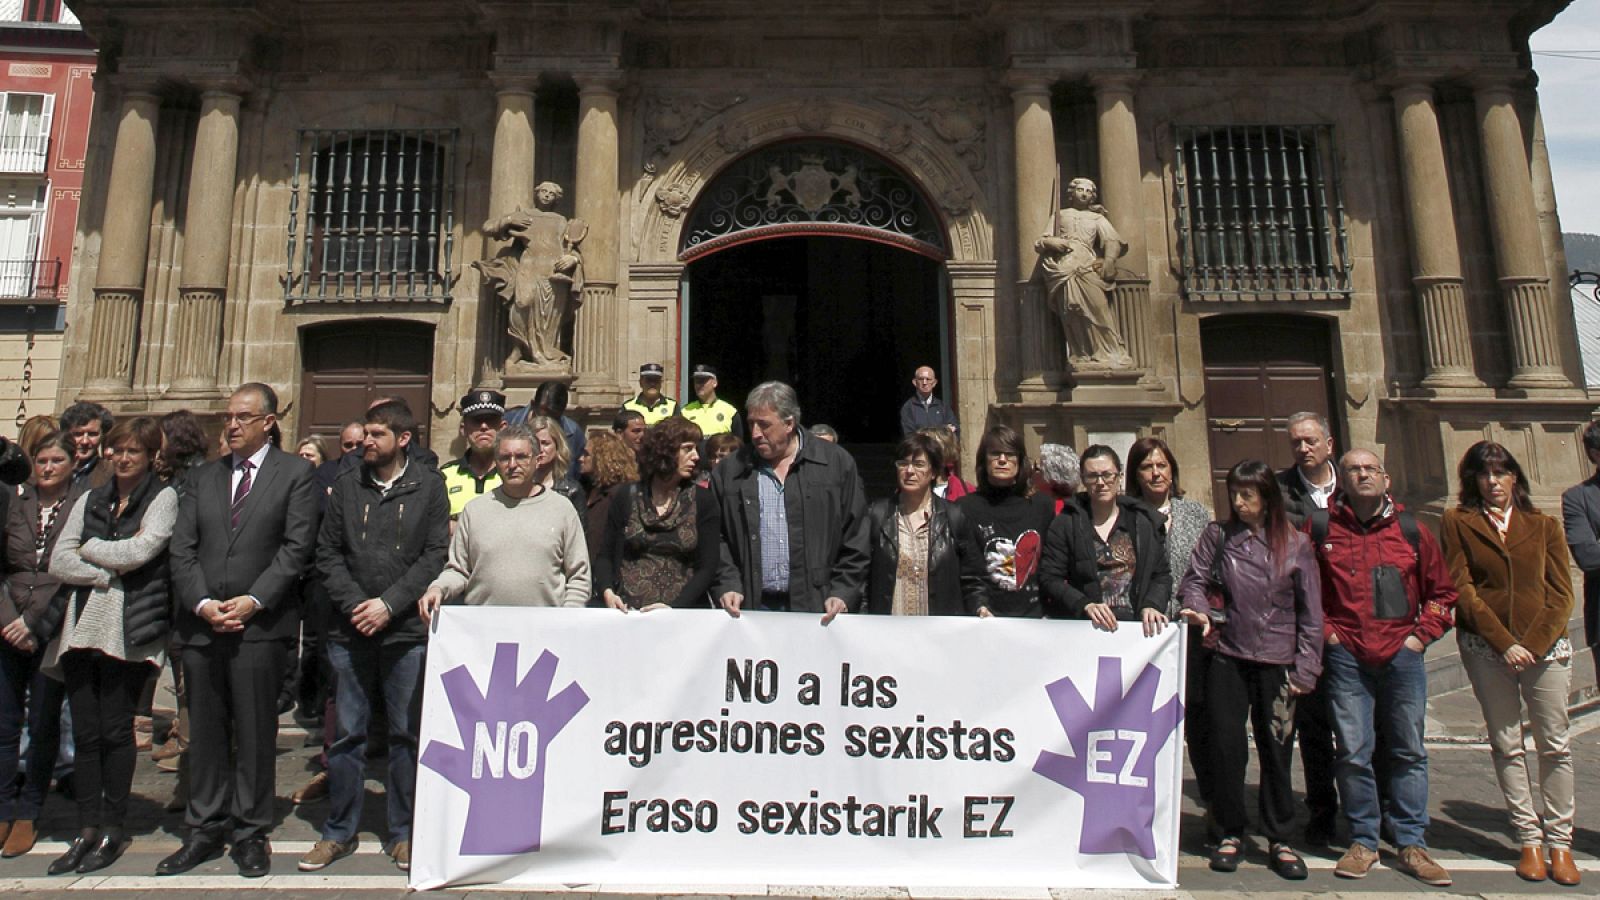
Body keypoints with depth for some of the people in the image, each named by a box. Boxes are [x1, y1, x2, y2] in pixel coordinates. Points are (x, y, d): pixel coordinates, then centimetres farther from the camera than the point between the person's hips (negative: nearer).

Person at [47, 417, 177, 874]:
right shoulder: (90, 500, 15)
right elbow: (58, 561, 6)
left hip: (128, 630, -4)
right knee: (85, 733, 6)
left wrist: (89, 548, 1)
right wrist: (108, 572, -8)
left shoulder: (163, 498, 0)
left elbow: (140, 551, -13)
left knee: (115, 730, 2)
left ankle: (113, 828, 15)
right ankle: (87, 828, 16)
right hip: (83, 627, 4)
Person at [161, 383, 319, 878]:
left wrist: (253, 601, -13)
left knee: (255, 733, 3)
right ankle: (206, 830, 23)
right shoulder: (203, 476, 15)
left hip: (261, 624, -4)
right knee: (206, 733, 11)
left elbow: (296, 547, -6)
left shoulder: (295, 474, 1)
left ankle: (251, 832, 15)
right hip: (201, 623, 4)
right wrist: (202, 603, -6)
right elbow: (182, 548, 8)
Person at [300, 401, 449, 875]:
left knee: (407, 734, 6)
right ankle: (339, 831, 24)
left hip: (406, 630, -2)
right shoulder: (346, 486, 9)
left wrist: (388, 604, -12)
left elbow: (435, 555, -5)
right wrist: (354, 604, -7)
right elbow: (328, 553, 7)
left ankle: (404, 833, 19)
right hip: (350, 629, 2)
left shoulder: (429, 486, 1)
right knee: (348, 733, 10)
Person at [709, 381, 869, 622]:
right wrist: (727, 585, -5)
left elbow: (855, 538, 2)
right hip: (751, 608, 1)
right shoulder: (730, 471, 7)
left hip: (817, 608, -1)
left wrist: (843, 593, -6)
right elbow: (717, 539, 8)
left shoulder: (837, 464, 2)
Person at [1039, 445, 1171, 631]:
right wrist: (1086, 605, -12)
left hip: (1137, 627, 3)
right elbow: (1049, 579, 0)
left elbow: (1161, 575, 13)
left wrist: (1152, 605, -5)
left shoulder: (1145, 520, 12)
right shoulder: (1065, 524, 5)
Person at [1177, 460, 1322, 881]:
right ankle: (1231, 834, 21)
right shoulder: (1217, 535, 3)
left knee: (1276, 752, 8)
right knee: (1227, 747, 4)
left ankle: (1280, 840, 24)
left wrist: (1305, 668, -2)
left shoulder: (1297, 544, 1)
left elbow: (1311, 612, 2)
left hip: (1277, 664, 0)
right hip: (1227, 660, 1)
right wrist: (1200, 609, -17)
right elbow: (1195, 580, 4)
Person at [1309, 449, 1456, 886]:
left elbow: (1443, 592, 14)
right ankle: (1363, 841, 16)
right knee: (1353, 753, 2)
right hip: (1346, 657, -2)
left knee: (1408, 752, 9)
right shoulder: (1320, 528, 0)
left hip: (1402, 655, 2)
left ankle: (1411, 845, 21)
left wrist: (1422, 634, 4)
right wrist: (1324, 631, -1)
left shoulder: (1412, 532, 5)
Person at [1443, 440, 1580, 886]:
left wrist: (1533, 644, -9)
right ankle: (1529, 838, 13)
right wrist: (1504, 643, -10)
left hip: (1545, 645, 1)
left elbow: (1561, 593, 3)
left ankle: (1559, 841, 12)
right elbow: (1461, 589, -3)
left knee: (1554, 745, 3)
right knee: (1506, 745, 4)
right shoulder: (1458, 523, 3)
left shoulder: (1544, 526, 9)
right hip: (1485, 648, -1)